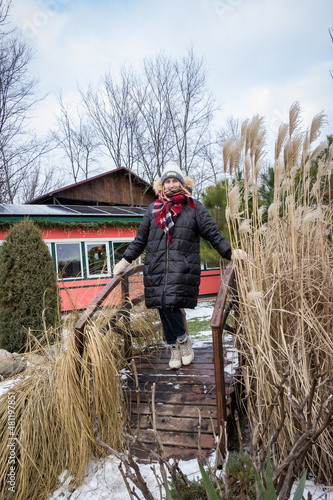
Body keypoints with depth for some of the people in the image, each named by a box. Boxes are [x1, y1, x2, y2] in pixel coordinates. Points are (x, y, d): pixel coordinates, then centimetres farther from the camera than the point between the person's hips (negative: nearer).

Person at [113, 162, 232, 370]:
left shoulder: (195, 208, 9)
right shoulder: (153, 209, 16)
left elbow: (213, 234, 9)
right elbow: (140, 240, 21)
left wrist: (232, 254, 3)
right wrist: (125, 261, 19)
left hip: (182, 267, -3)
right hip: (156, 267, 4)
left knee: (170, 303, -16)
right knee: (163, 306, 3)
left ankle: (183, 340, 11)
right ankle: (175, 347, 22)